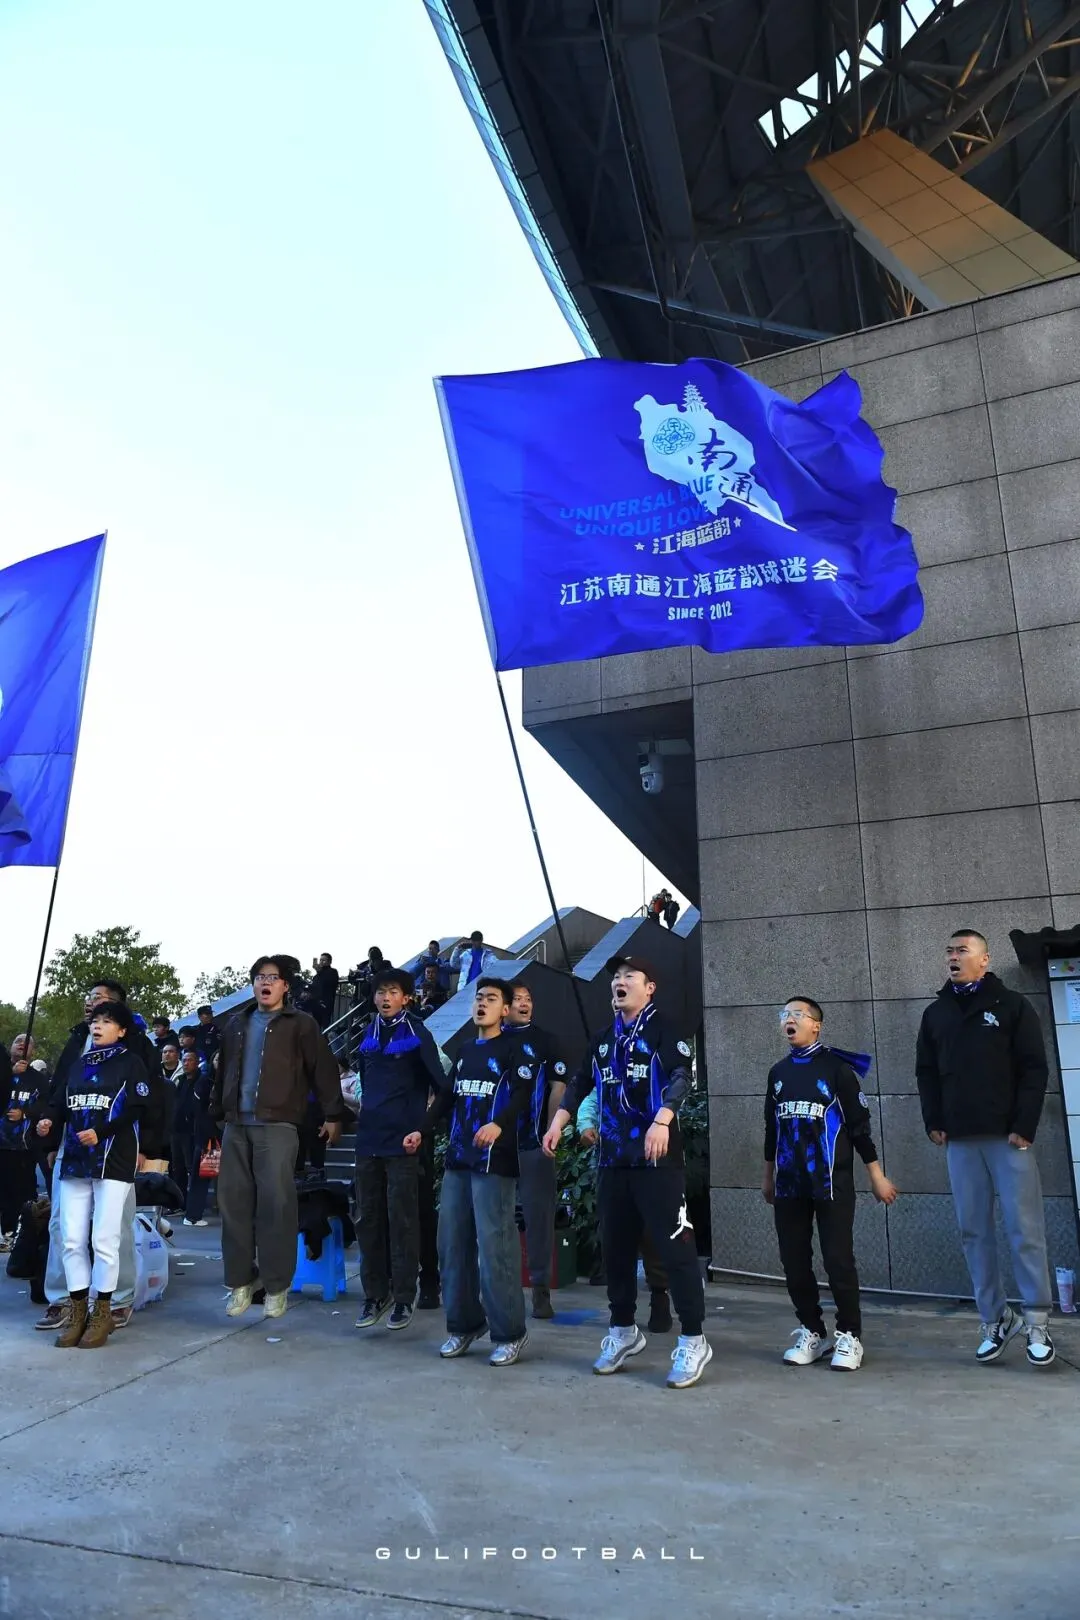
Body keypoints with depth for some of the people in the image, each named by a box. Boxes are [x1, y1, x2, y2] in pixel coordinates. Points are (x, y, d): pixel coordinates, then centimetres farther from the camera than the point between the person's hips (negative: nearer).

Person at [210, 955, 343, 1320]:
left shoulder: (300, 1024, 2)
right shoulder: (236, 1024, 19)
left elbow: (323, 1069, -1)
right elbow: (223, 1072, 24)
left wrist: (333, 1114, -6)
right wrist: (217, 1113, 21)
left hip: (278, 1125, -5)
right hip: (236, 1125, 5)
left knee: (276, 1202, -8)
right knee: (234, 1201, 5)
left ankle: (276, 1285, 3)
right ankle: (241, 1281, 18)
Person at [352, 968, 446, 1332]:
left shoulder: (416, 1034, -5)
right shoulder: (369, 1033, 13)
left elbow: (439, 1083, -7)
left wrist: (425, 1127, -12)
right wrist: (367, 1109, 14)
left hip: (402, 1139, -6)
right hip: (368, 1138, 6)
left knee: (402, 1220, 0)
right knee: (368, 1219, 9)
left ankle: (404, 1297, 11)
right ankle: (374, 1294, 20)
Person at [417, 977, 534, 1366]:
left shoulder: (514, 1049, -2)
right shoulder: (465, 1051, 20)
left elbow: (522, 1094, -16)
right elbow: (446, 1096, 23)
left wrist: (499, 1124, -32)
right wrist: (423, 1130, 13)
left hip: (494, 1161, -7)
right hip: (457, 1158, 7)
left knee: (494, 1246, -7)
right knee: (452, 1244, 8)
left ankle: (509, 1333, 4)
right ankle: (464, 1325, 21)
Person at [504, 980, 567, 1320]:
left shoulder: (543, 1040, 3)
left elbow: (558, 1086, 1)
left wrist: (551, 1129, -6)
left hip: (534, 1142, -2)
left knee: (538, 1214, 1)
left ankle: (541, 1289, 11)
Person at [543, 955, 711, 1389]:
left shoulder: (663, 1030, -5)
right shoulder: (604, 1040, 15)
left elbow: (682, 1077, -19)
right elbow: (580, 1083, 19)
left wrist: (662, 1121, -32)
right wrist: (559, 1122, 7)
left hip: (657, 1158, -7)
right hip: (613, 1158, 7)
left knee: (674, 1246, -5)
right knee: (615, 1247, 14)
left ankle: (693, 1341, 5)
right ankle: (623, 1331, 29)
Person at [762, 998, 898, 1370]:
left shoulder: (836, 1067, -5)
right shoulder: (778, 1072, 9)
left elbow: (859, 1123, -4)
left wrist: (876, 1176, -4)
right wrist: (767, 1176, 20)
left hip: (832, 1183, -4)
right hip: (789, 1185, 5)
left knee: (838, 1261, -3)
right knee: (794, 1263, 6)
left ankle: (849, 1335, 15)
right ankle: (812, 1331, 22)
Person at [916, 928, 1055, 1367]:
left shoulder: (1012, 1005, 1)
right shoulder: (935, 1013, 12)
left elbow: (1034, 1068, -4)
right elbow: (926, 1072, 15)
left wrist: (1024, 1126, -11)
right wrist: (934, 1122, 4)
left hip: (1008, 1135, -4)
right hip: (960, 1139, 4)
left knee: (1024, 1229, -1)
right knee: (974, 1231, 5)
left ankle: (1037, 1323, 9)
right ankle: (995, 1319, 14)